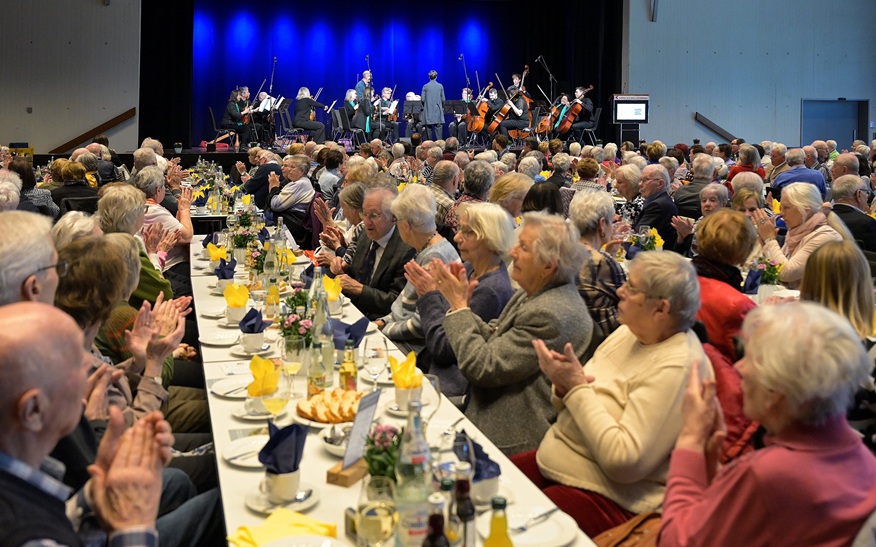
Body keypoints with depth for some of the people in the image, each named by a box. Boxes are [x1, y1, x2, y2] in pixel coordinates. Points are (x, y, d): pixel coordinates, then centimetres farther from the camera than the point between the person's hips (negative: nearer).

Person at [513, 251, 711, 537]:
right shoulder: (627, 332, 5)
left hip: (609, 497, -8)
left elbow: (623, 461, -27)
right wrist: (564, 387, -11)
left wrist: (576, 387, -22)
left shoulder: (677, 367, -21)